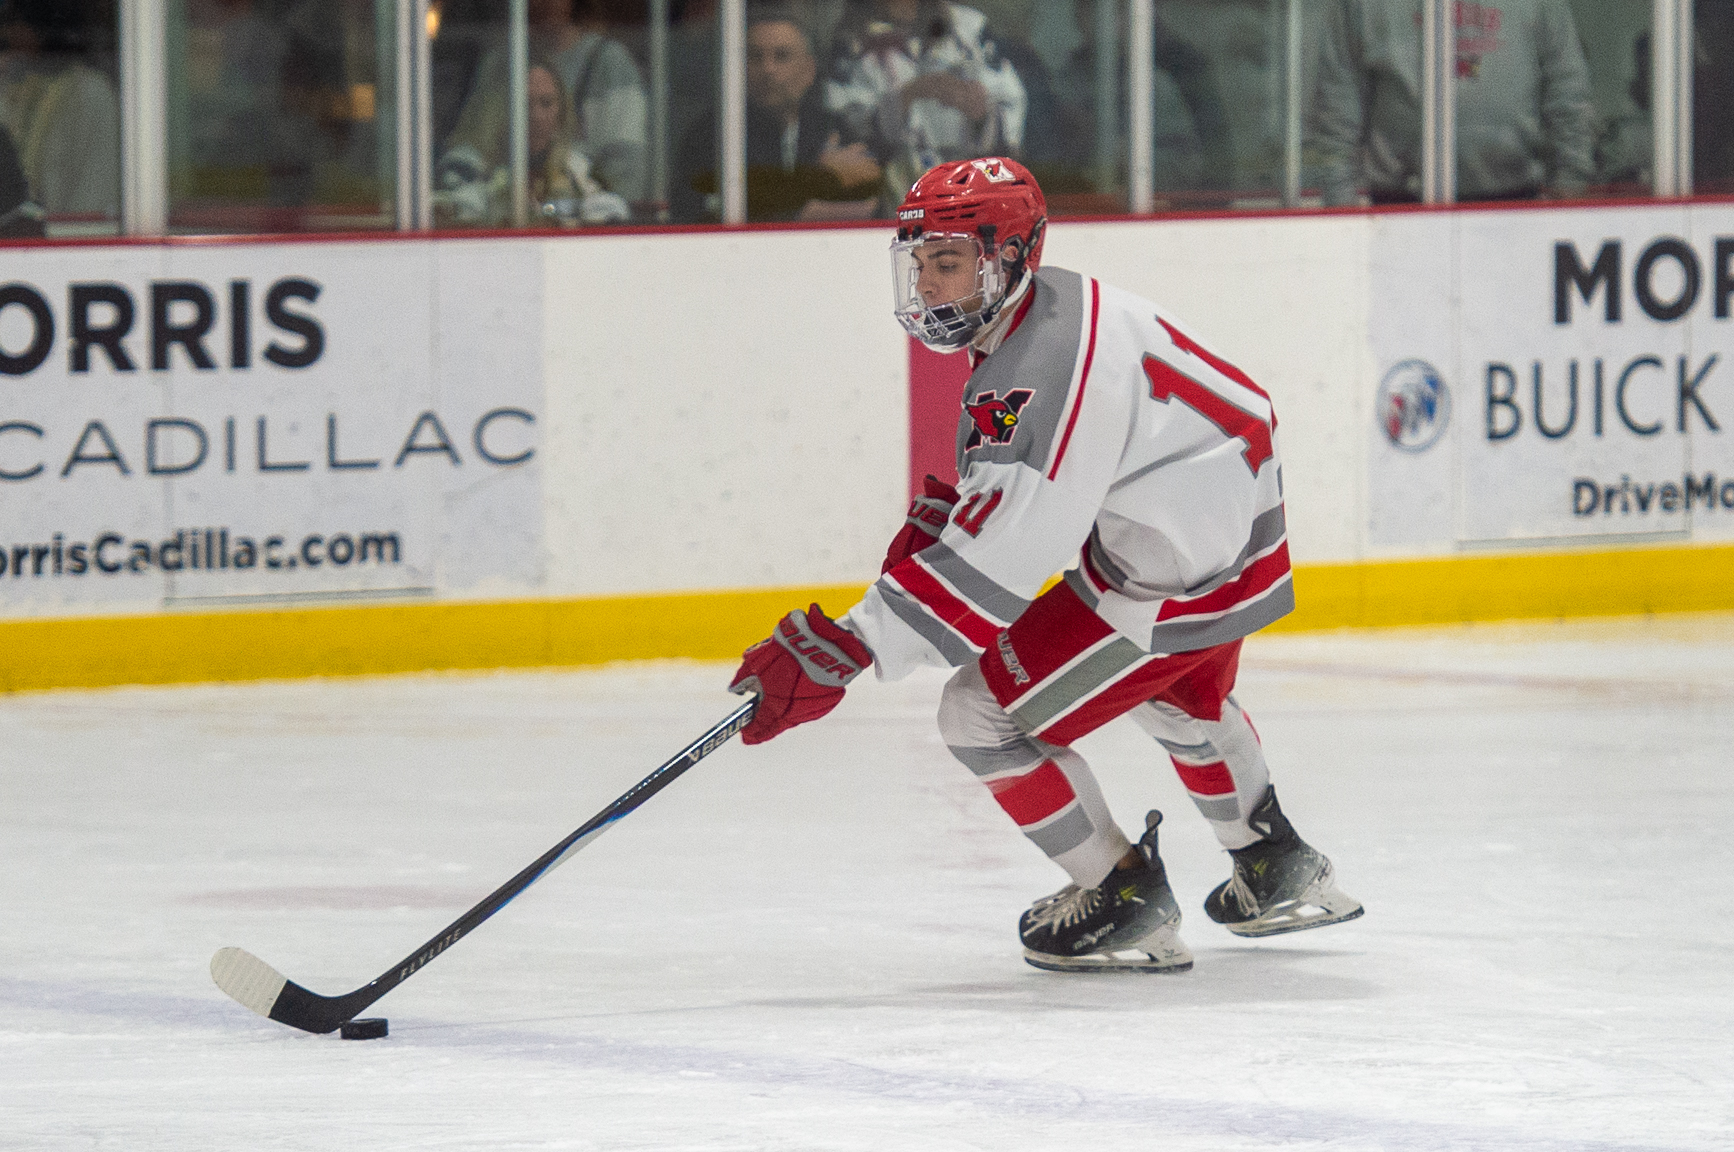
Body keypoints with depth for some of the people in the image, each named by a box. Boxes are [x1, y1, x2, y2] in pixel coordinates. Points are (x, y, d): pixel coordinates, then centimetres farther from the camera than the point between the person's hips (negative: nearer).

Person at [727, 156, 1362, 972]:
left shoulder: (1044, 371, -30)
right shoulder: (1049, 306, 2)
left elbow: (994, 561, -33)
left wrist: (842, 651, -34)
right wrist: (940, 514, 5)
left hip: (1172, 581, -11)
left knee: (984, 713, -6)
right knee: (1179, 696, 38)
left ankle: (1126, 903, 5)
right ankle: (1279, 872, 54)